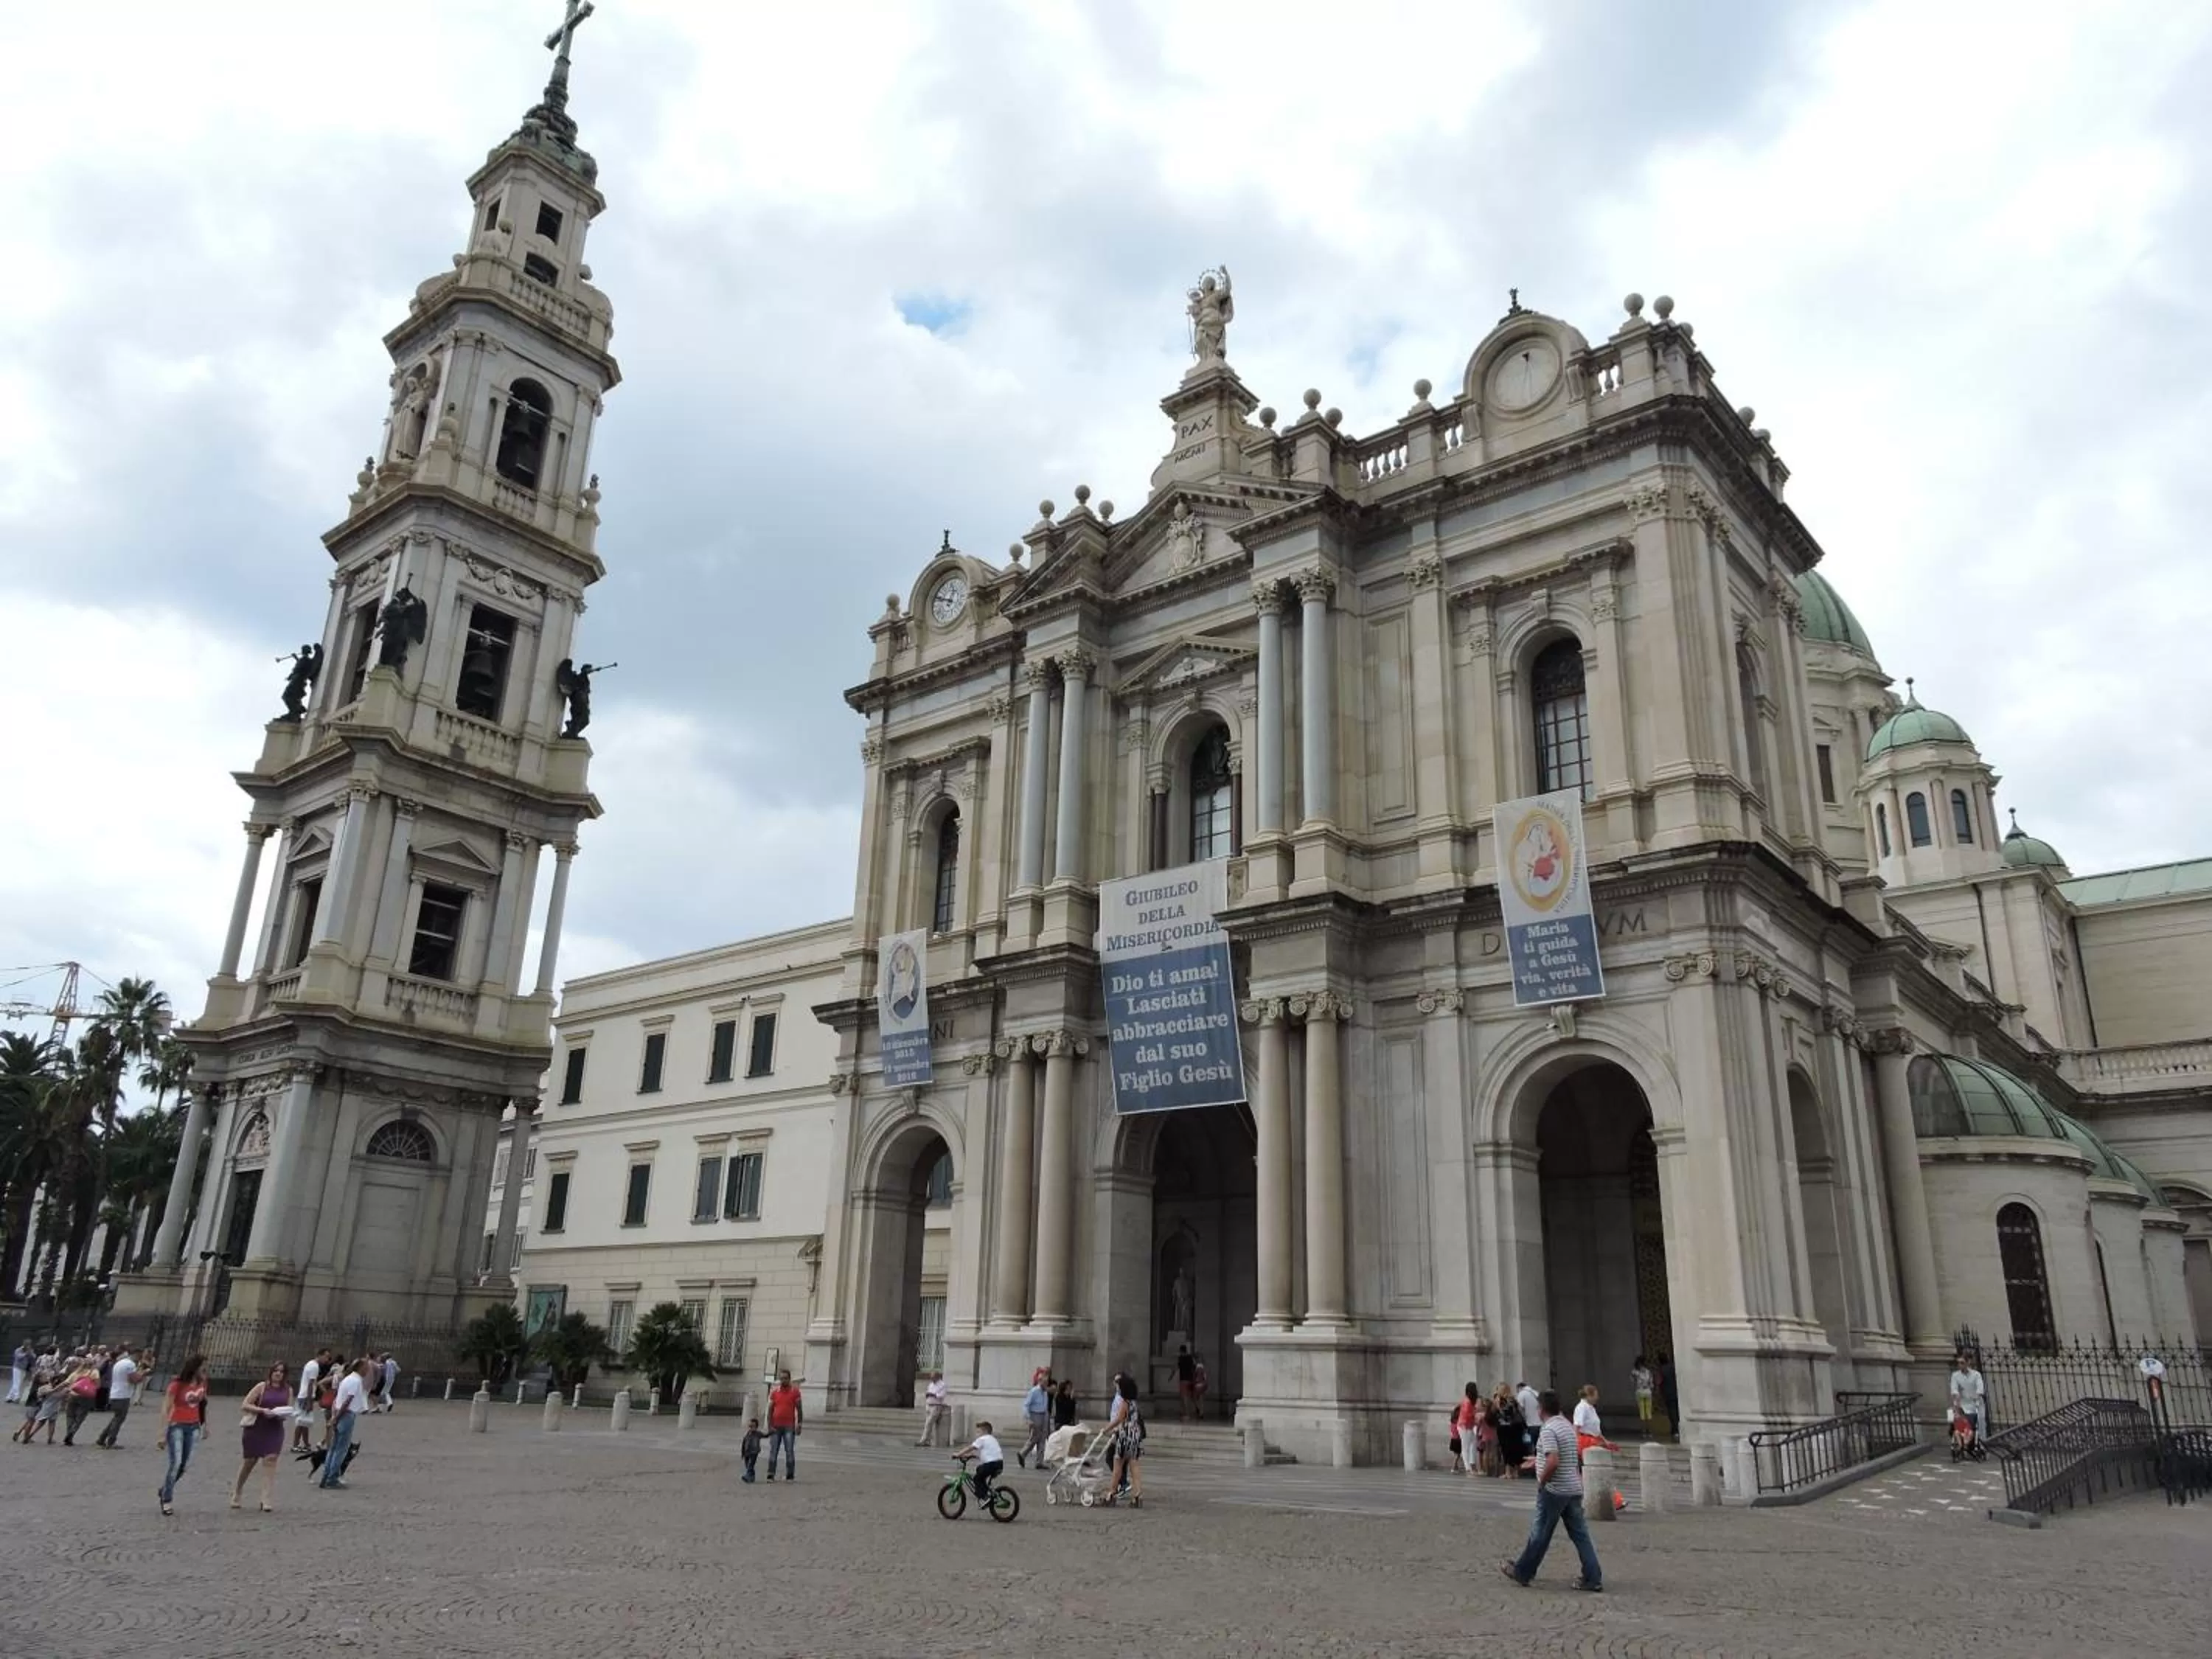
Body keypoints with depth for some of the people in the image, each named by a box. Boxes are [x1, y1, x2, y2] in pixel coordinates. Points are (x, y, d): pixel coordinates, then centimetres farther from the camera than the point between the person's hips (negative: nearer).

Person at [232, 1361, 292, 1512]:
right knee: (249, 1461, 11)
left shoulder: (288, 1390, 5)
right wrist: (263, 1410, -19)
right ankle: (237, 1493, 39)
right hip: (255, 1428, -1)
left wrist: (283, 1415, -11)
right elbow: (246, 1405, -7)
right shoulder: (262, 1387, -4)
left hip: (275, 1430, 1)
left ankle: (266, 1501, -10)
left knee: (270, 1460, -12)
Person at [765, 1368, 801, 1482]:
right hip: (776, 1427, 2)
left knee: (790, 1451, -3)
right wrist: (769, 1426, -3)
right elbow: (770, 1410, 6)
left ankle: (790, 1475, 2)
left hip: (789, 1427, -2)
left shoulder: (795, 1392, 4)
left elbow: (799, 1410, 3)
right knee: (773, 1451, 0)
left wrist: (799, 1425, -5)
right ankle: (771, 1475, 4)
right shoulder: (774, 1392, 8)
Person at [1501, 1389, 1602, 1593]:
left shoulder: (1548, 1430, -17)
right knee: (1580, 1535, 9)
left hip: (1554, 1491, -8)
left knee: (1539, 1534, 3)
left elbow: (1553, 1462, -28)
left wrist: (1541, 1481, -12)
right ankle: (1593, 1578, 5)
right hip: (1574, 1490, 8)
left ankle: (1523, 1573, 15)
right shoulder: (1568, 1426, 11)